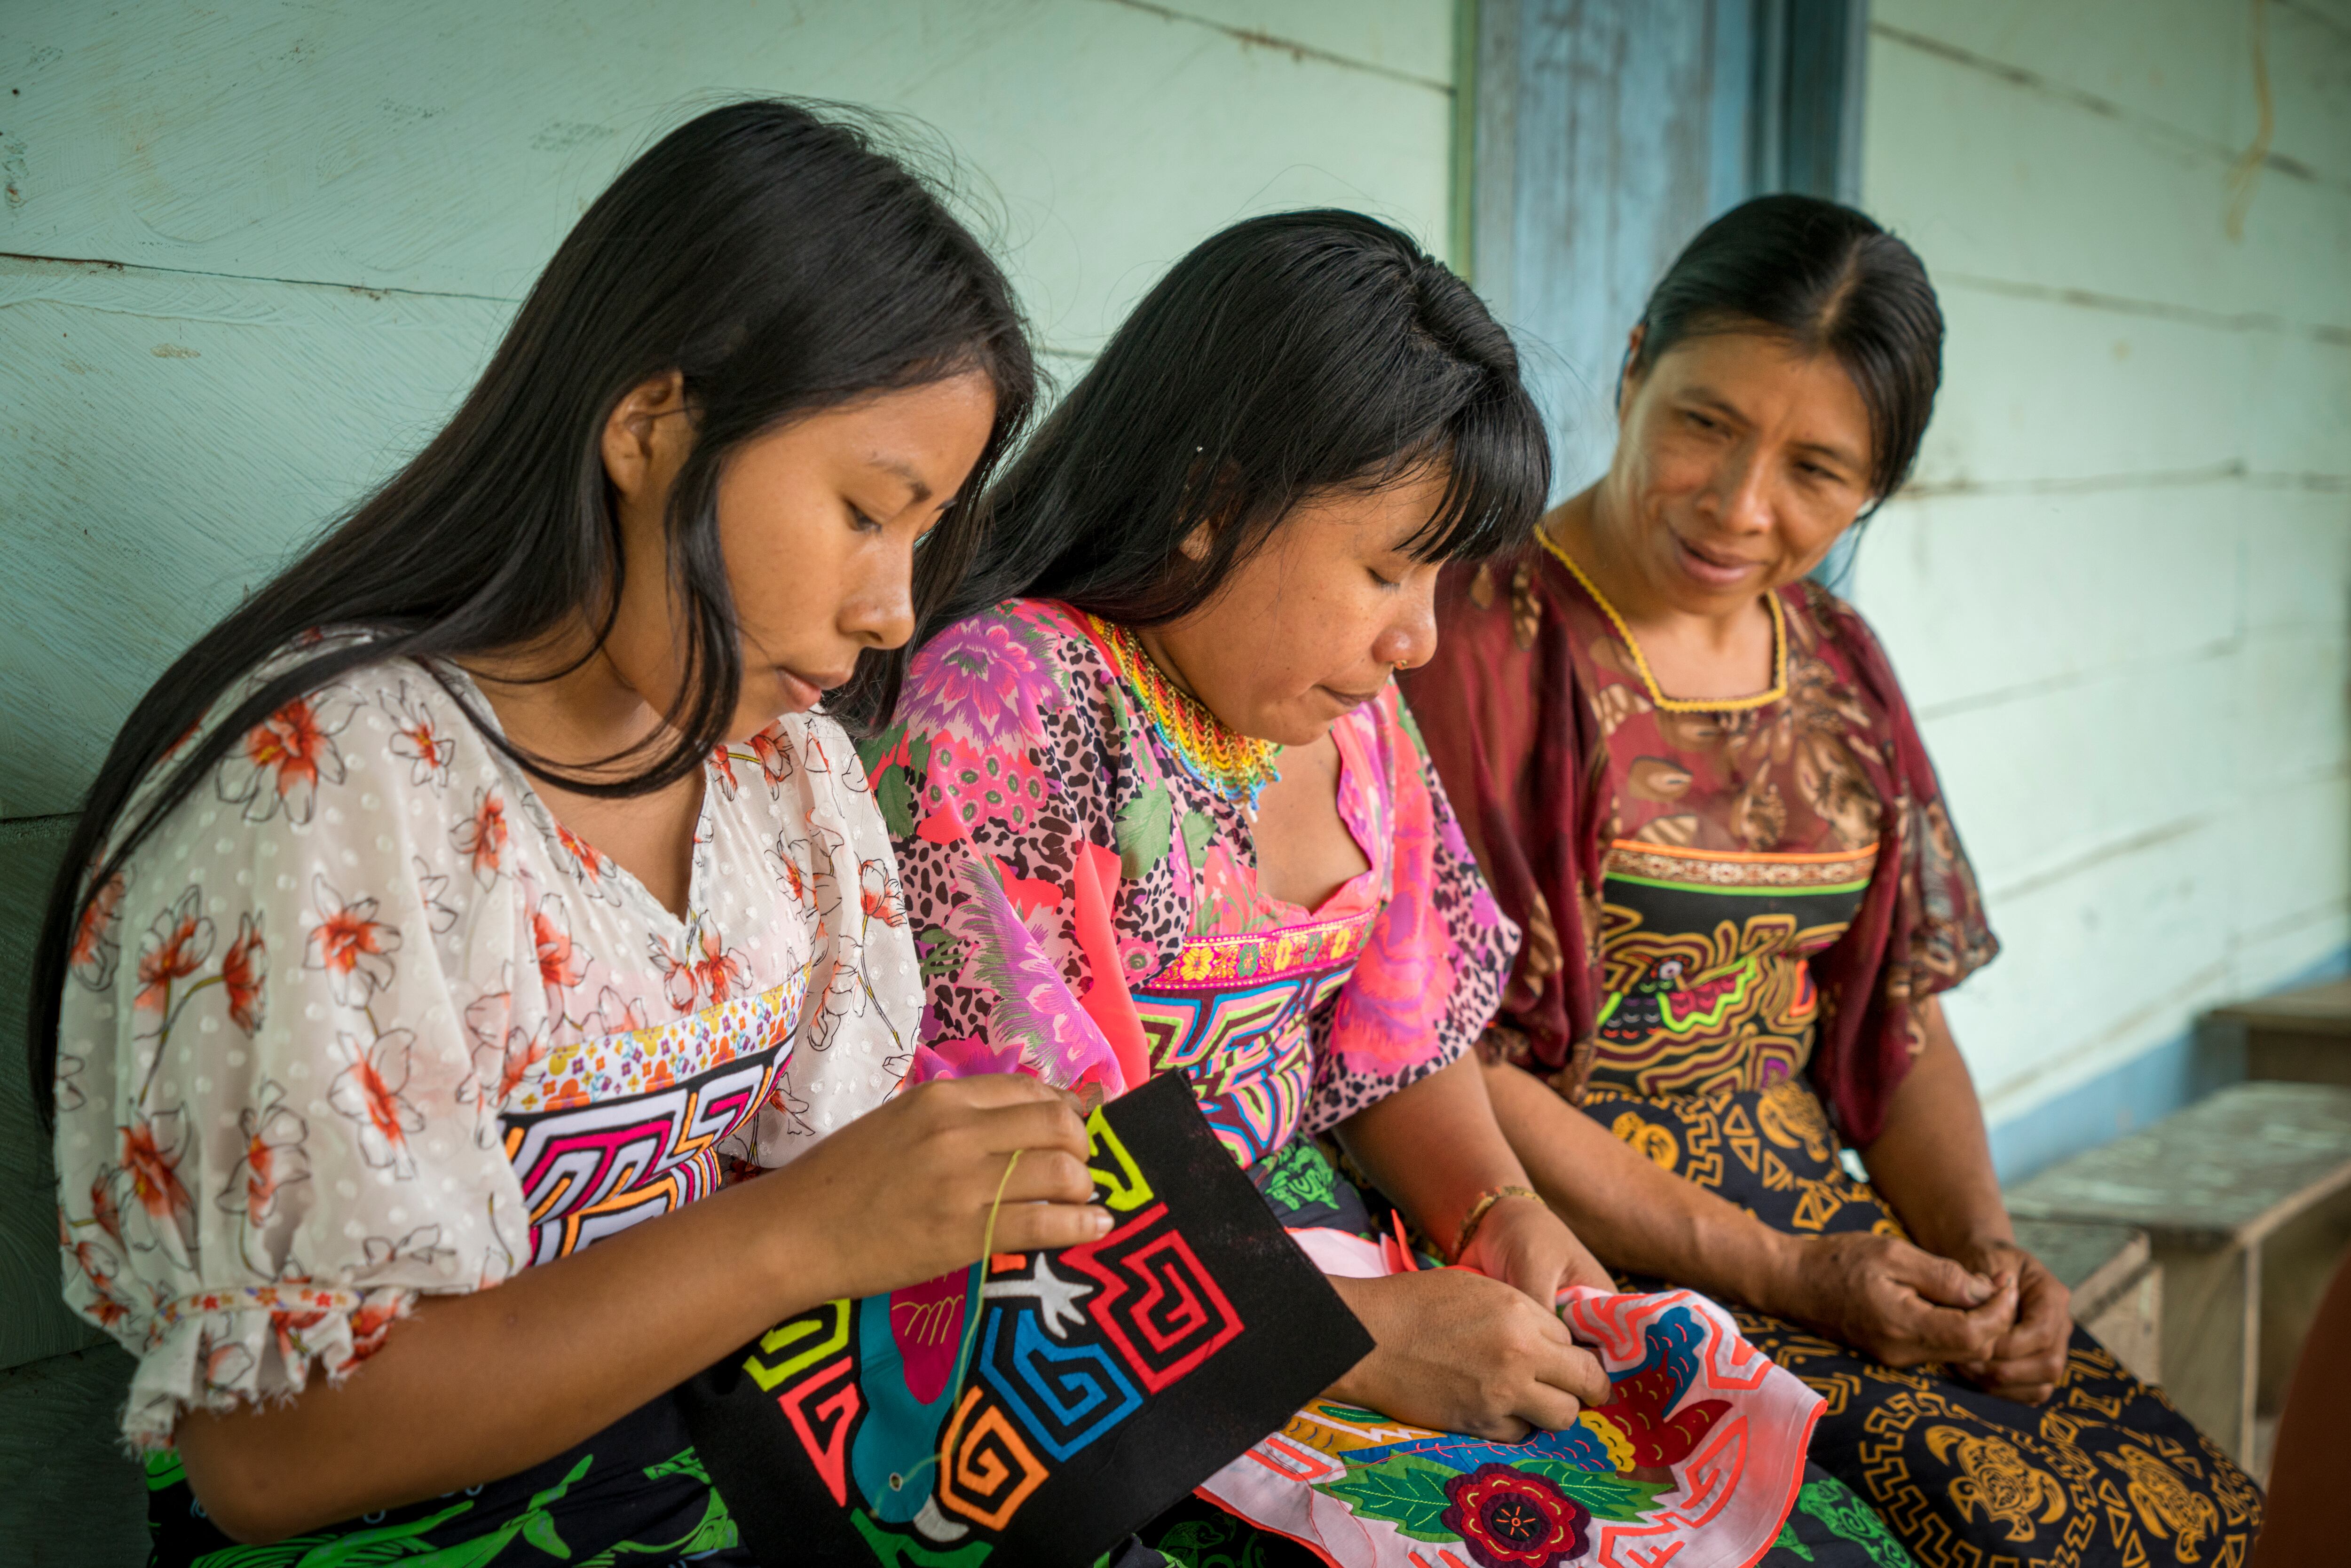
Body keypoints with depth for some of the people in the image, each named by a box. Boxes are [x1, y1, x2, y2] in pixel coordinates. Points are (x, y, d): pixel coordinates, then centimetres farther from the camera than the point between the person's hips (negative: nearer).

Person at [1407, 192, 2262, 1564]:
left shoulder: (1840, 669, 13)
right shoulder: (1481, 634, -9)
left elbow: (1902, 1014, 16)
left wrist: (1984, 1244, -3)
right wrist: (1781, 1272, -15)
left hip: (1832, 1226, 7)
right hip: (1573, 1241, -6)